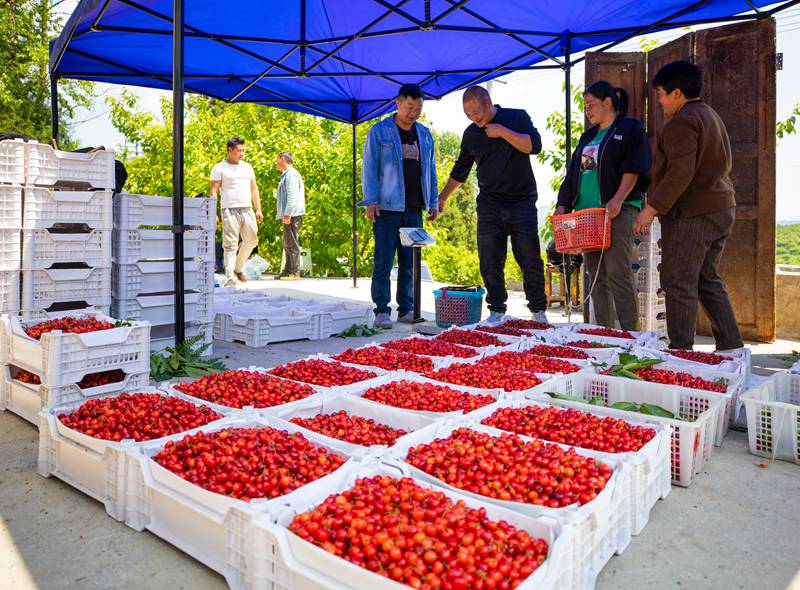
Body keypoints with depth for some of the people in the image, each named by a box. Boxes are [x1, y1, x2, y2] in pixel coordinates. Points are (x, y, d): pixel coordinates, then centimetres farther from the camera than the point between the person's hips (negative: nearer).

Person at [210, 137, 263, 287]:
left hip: (247, 210, 5)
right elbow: (213, 191, -3)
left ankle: (238, 268, 28)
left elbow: (254, 189, 18)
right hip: (229, 211, -5)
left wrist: (258, 210, 9)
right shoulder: (219, 168, 1)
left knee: (251, 241, 8)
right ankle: (229, 277, -7)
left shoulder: (247, 167, 17)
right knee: (230, 245, -7)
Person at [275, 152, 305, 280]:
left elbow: (292, 196, -19)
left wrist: (287, 214, -23)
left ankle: (295, 272, -8)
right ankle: (288, 271, 18)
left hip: (292, 215, -11)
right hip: (289, 216, 11)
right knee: (287, 245, 13)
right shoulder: (286, 175, 24)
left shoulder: (291, 174, -9)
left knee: (292, 243, -10)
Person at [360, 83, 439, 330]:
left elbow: (430, 170, 18)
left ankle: (406, 309, 14)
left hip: (414, 210, 5)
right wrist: (371, 201, -11)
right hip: (386, 208, -4)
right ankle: (382, 311, 1)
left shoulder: (425, 135, 17)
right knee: (383, 262, -4)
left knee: (409, 263, 7)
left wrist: (433, 202, 11)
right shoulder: (379, 132, 2)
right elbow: (369, 168, -2)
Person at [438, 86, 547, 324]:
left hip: (522, 203, -3)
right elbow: (459, 171, 20)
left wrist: (503, 132, -13)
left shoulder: (517, 117, 3)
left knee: (531, 261, -1)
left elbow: (534, 145, -11)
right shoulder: (471, 134, 11)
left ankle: (539, 310, 12)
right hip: (489, 206, 3)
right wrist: (442, 197, 20)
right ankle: (496, 310, 9)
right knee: (490, 263, -2)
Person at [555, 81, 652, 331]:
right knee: (596, 276, 4)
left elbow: (633, 169, -7)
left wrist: (618, 200, -20)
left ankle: (631, 333, -7)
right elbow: (574, 174, 22)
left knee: (617, 273, -13)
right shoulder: (588, 137, 24)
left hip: (618, 211, -7)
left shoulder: (629, 128, 5)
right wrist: (563, 204, 10)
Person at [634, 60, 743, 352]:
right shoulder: (711, 116, 20)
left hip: (692, 214, -10)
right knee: (709, 280, 17)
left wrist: (652, 208, -21)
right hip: (722, 208, 10)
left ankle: (681, 352, -2)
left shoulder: (682, 122, -12)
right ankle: (731, 348, 21)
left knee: (679, 284, -5)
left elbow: (680, 172, -23)